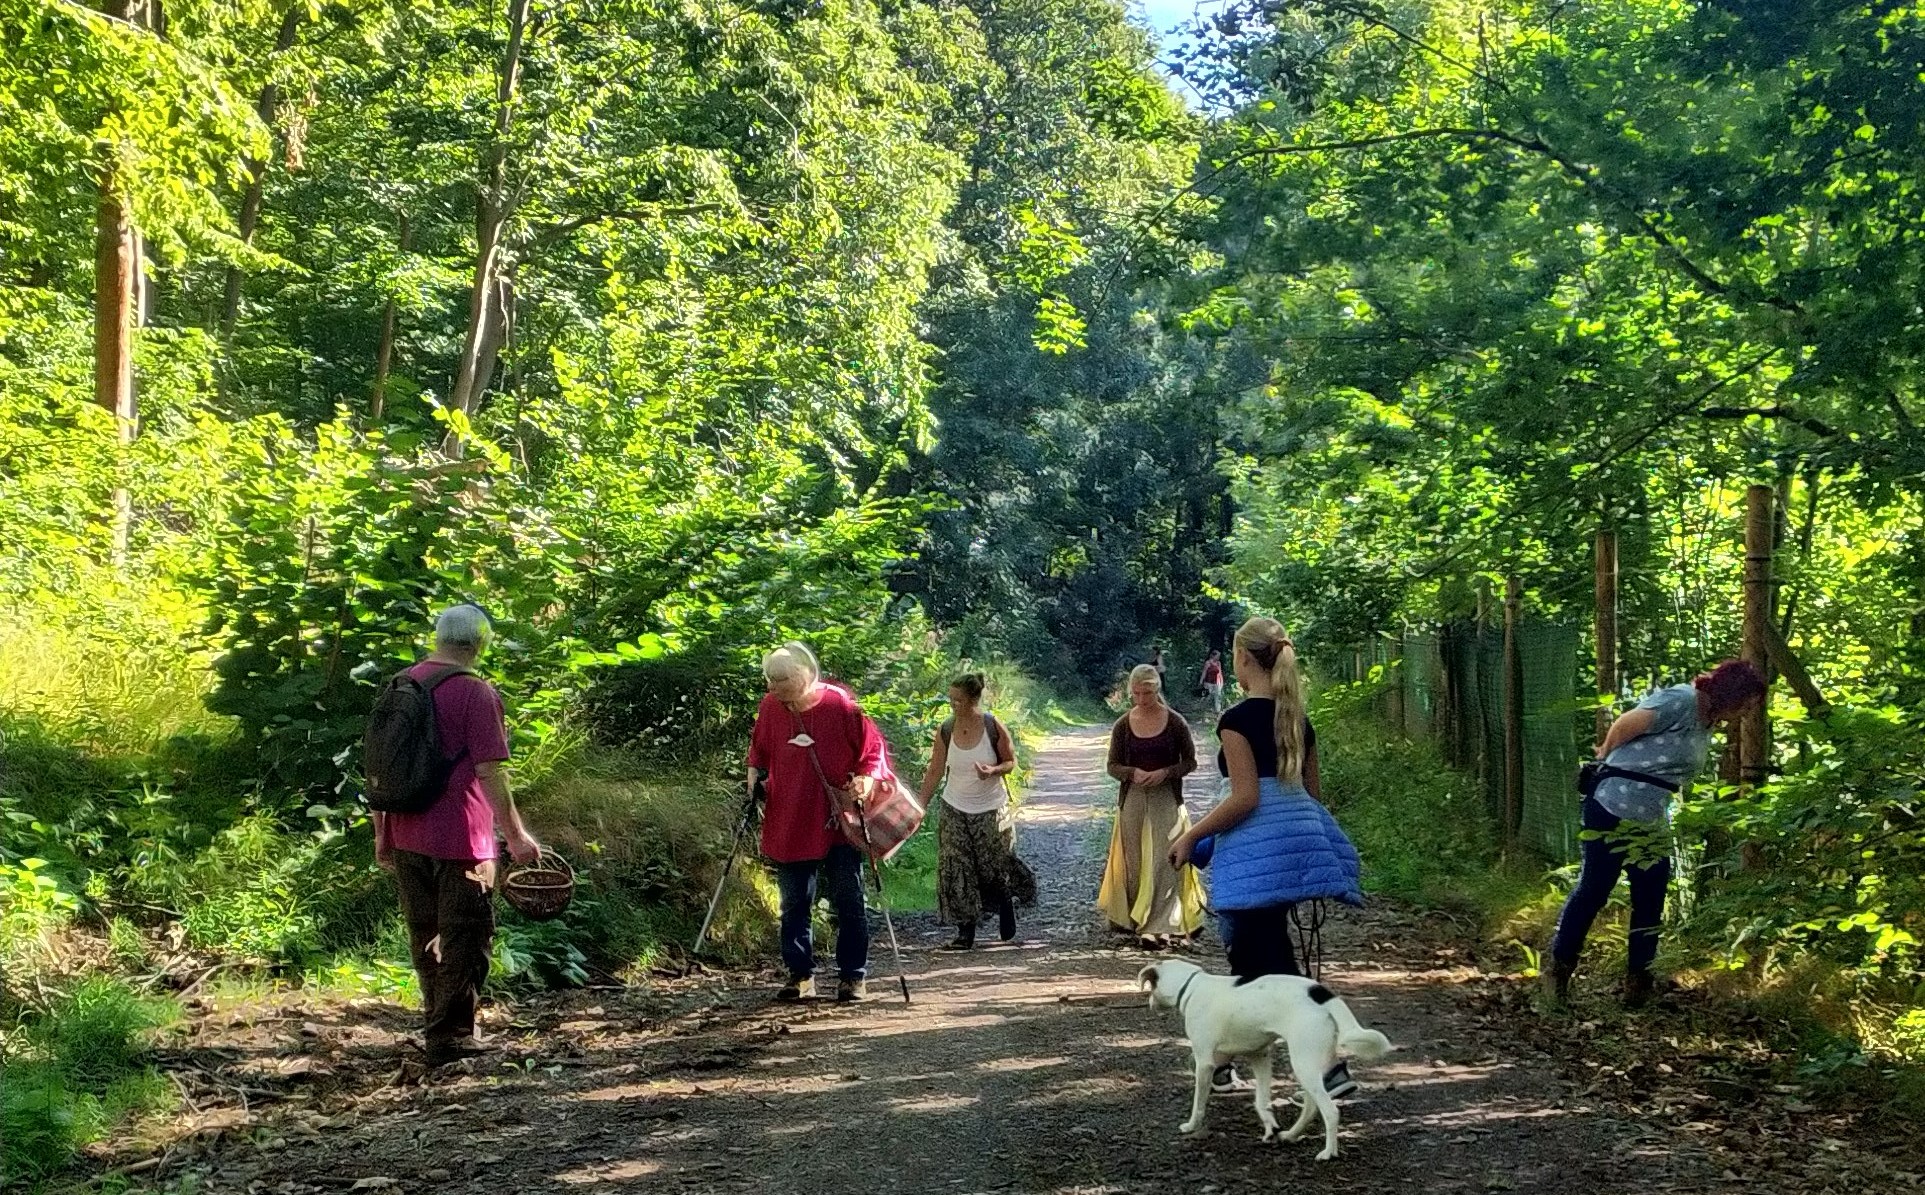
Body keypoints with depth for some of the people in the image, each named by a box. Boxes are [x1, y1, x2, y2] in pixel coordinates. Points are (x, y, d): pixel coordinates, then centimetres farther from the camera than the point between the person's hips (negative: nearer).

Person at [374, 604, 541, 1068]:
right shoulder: (476, 693, -12)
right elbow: (489, 772, -16)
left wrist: (382, 833, 20)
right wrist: (516, 835, -10)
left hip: (406, 837, 7)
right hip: (460, 839, -7)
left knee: (424, 938, 18)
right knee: (465, 939, 3)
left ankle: (437, 1021, 32)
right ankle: (450, 1038, 4)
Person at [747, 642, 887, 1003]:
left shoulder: (840, 704, -13)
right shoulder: (770, 706, -2)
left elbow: (873, 749, -4)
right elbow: (759, 750, 15)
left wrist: (864, 779, -20)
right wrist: (755, 775, -1)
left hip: (838, 823, -3)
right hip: (789, 825, 3)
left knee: (848, 902, 4)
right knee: (794, 904, 10)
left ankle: (853, 976, 14)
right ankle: (800, 975, 20)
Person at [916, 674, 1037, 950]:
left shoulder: (994, 727, -12)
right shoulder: (946, 731, -6)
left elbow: (1011, 762, -1)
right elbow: (935, 772, 0)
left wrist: (993, 770, -23)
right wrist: (921, 805, -3)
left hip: (991, 810, -2)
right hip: (955, 810, 2)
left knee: (994, 867, 6)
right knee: (956, 872, -3)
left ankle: (1006, 905, 38)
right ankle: (965, 932, 6)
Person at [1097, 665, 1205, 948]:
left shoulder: (1175, 722, -4)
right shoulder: (1123, 725, 2)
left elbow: (1190, 762, 1)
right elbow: (1113, 766, 6)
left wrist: (1165, 772, -16)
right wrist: (1133, 773, -15)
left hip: (1166, 800, -2)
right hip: (1132, 799, 2)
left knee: (1162, 863, -7)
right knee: (1134, 862, 7)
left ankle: (1158, 927, -7)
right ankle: (1133, 918, 22)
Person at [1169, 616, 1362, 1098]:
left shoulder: (1237, 719, -12)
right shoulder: (1299, 720, 11)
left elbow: (1245, 797, -18)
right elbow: (1313, 793, 16)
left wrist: (1191, 836, -9)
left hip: (1255, 851, -8)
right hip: (1299, 837, 8)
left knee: (1273, 968, -3)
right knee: (1249, 955, 18)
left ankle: (1332, 1065, -11)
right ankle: (1225, 1059, 28)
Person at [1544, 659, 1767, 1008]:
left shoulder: (1708, 723, 12)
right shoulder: (1680, 702, -18)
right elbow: (1624, 726, -13)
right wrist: (1607, 760, 4)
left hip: (1651, 823, 9)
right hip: (1612, 812, -9)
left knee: (1650, 902, 10)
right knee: (1592, 891, 1)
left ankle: (1638, 983, 18)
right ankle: (1559, 970, 13)